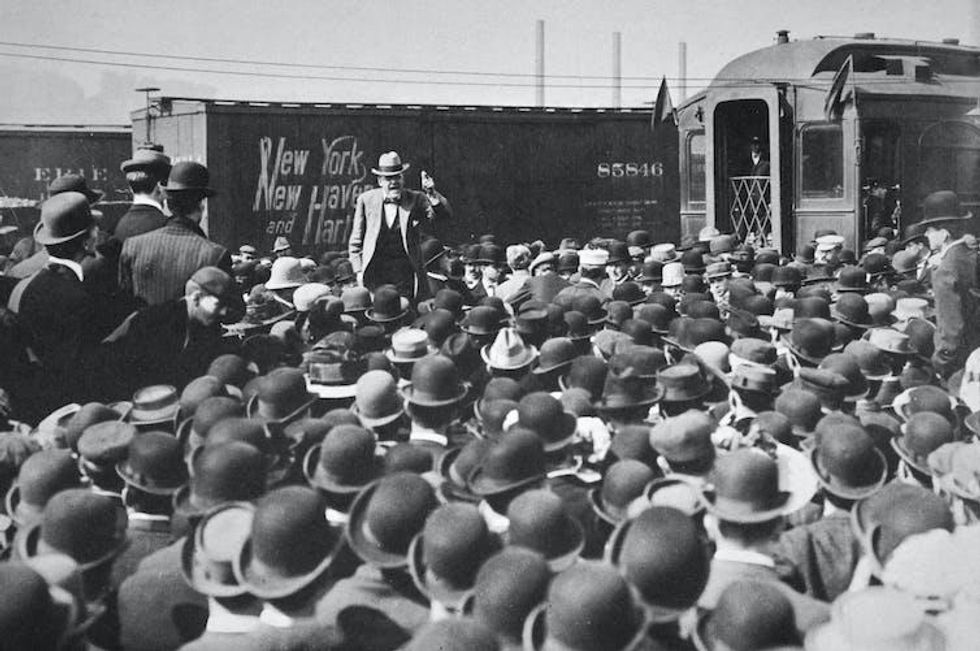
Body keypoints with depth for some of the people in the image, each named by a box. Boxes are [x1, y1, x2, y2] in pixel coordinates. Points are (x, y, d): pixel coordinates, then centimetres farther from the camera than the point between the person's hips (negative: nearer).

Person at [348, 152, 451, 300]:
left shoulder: (415, 200, 3)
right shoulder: (366, 200, 6)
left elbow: (444, 213, -11)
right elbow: (355, 242, 10)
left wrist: (431, 194, -27)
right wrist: (359, 270, 4)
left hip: (406, 271, 0)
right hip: (375, 271, 0)